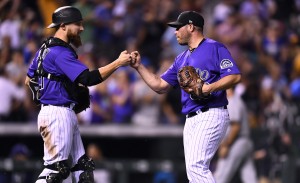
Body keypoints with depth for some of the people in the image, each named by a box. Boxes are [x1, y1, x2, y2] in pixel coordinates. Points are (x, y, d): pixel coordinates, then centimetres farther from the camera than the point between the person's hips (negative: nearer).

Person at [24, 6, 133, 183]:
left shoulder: (46, 48, 14)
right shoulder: (60, 52, -17)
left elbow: (29, 79, 23)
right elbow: (88, 78, -26)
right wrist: (118, 63, -24)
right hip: (58, 113, -11)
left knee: (82, 166, 10)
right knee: (56, 168, -10)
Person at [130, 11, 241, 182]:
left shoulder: (214, 48, -3)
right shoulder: (182, 59, 22)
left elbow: (235, 76, -12)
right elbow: (160, 85, 24)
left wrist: (208, 88, -23)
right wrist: (139, 66, 18)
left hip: (211, 115, -9)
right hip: (191, 120, 9)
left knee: (195, 165, -21)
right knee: (194, 169, 5)